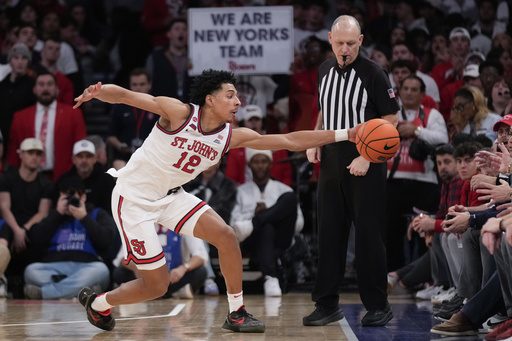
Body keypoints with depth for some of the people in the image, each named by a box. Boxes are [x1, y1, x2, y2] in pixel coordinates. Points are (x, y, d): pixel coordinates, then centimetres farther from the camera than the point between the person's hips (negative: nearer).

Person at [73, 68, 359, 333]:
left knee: (226, 236, -8)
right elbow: (123, 95, -23)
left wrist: (344, 135, -13)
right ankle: (98, 303, 22)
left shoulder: (232, 136, -6)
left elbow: (291, 140, -8)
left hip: (170, 196, 6)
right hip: (134, 198, -6)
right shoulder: (179, 112, -21)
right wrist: (97, 91, -45)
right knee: (157, 286, -5)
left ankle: (237, 314, 7)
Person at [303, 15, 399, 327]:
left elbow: (391, 119, -8)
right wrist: (315, 142, 8)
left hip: (366, 163, -5)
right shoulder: (326, 70, 10)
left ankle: (378, 306, 7)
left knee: (369, 234, -3)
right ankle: (327, 304, 12)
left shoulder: (373, 73, -9)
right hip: (331, 159, 6)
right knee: (329, 232, 5)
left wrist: (367, 157, -15)